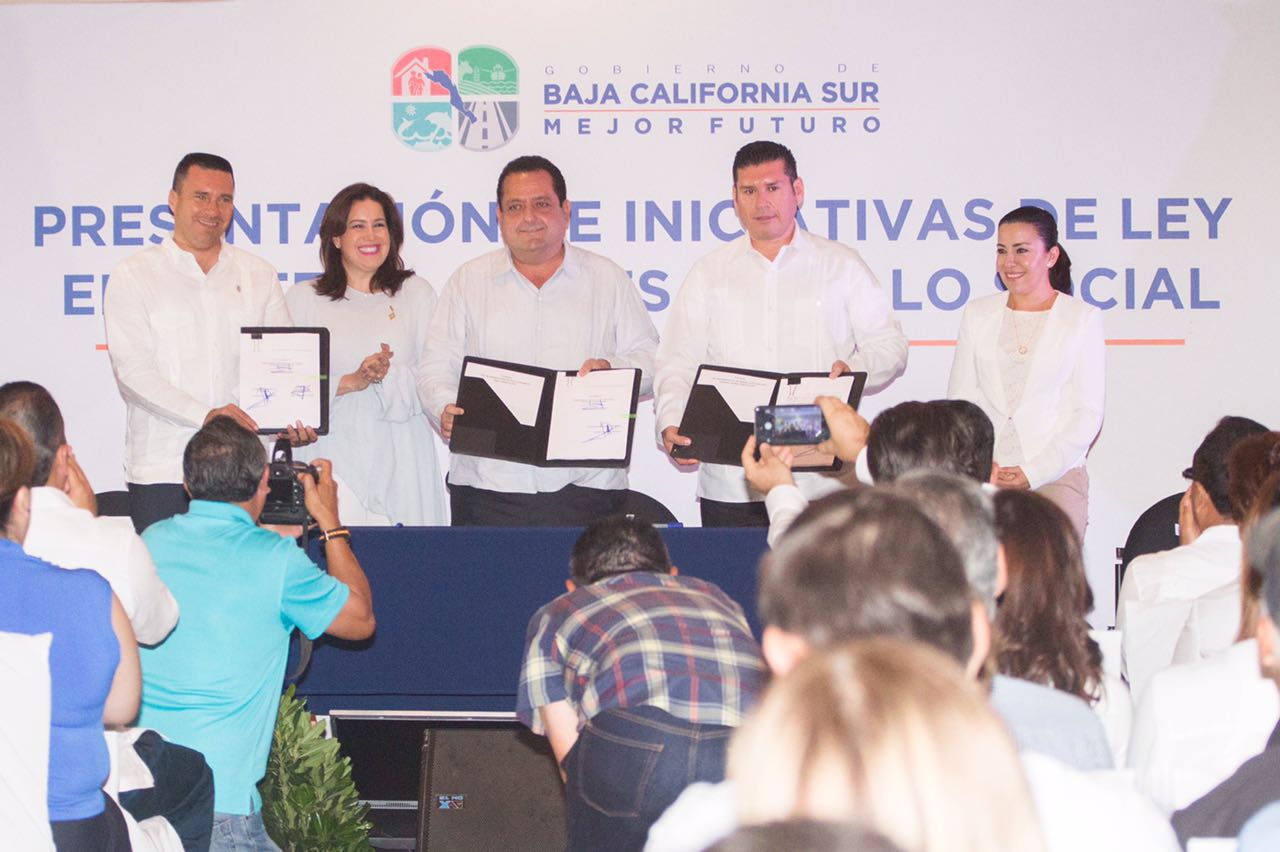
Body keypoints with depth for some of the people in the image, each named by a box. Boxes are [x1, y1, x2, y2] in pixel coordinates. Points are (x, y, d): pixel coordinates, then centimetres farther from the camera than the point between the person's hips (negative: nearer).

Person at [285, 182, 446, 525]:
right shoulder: (303, 298, 10)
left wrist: (390, 376, -13)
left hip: (400, 461, 1)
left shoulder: (416, 293, 13)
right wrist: (350, 382, -11)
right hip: (331, 457, -1)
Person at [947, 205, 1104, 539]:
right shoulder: (978, 314, 15)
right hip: (984, 481, 2)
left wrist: (1033, 472, -10)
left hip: (1055, 480, -2)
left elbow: (1088, 412, 0)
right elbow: (959, 401, 11)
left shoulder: (1083, 318, 5)